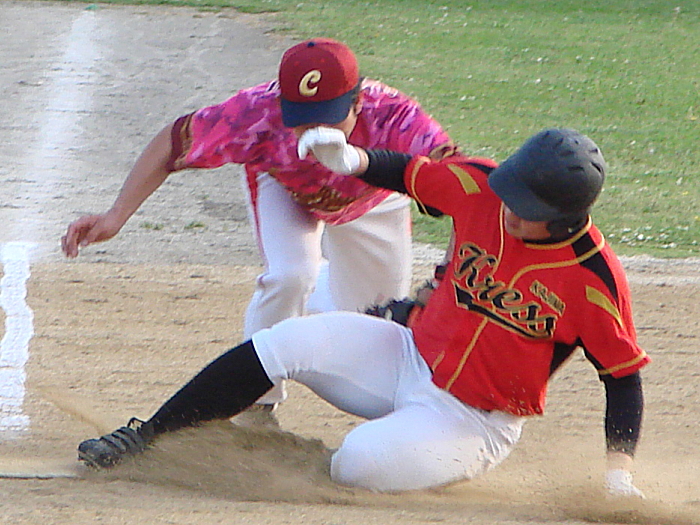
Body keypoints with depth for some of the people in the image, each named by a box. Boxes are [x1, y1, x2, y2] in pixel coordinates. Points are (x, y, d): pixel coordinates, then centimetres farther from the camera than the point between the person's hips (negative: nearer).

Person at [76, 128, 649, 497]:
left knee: (360, 463, -30)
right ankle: (145, 439, -3)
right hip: (411, 356, 5)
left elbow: (624, 374, -14)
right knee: (288, 342, -12)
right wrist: (353, 160, -16)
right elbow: (408, 172, 5)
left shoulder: (595, 278, -23)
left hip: (473, 423, -5)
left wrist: (619, 471, -22)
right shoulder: (481, 186, -11)